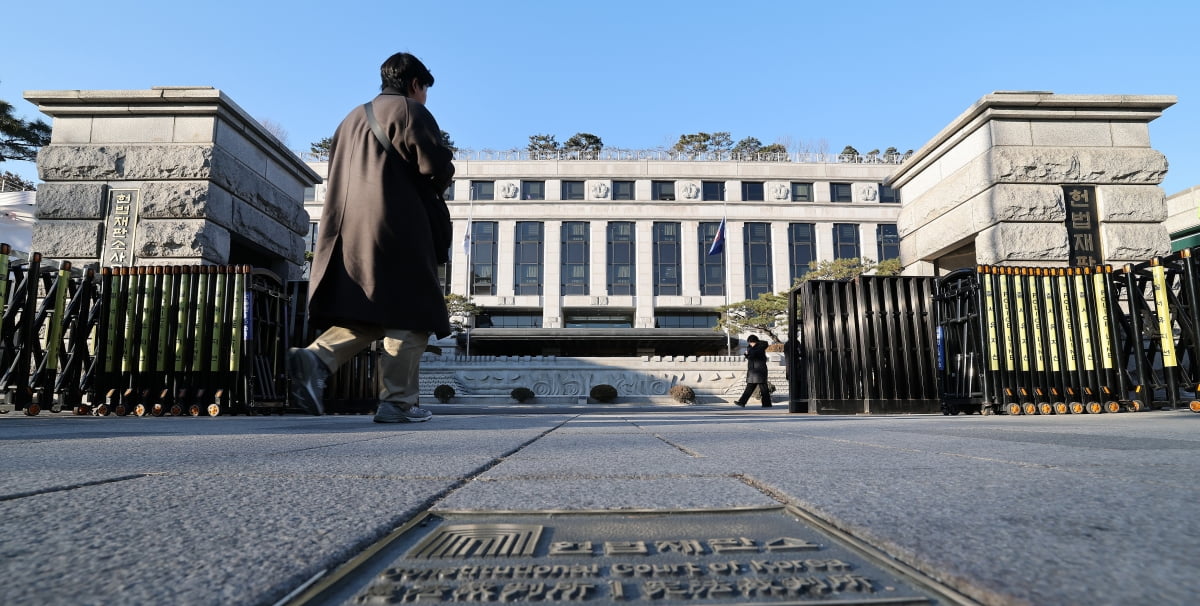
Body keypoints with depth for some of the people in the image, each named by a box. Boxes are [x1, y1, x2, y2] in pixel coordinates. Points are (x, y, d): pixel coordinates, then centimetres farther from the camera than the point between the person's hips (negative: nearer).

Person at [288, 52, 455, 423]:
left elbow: (338, 176, 26)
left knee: (367, 316, 13)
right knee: (409, 315, -2)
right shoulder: (410, 111, 0)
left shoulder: (352, 118, 25)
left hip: (351, 233, 8)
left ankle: (316, 358, -9)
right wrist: (441, 179, 10)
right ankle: (398, 401, -4)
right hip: (397, 232, -8)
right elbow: (437, 165, -12)